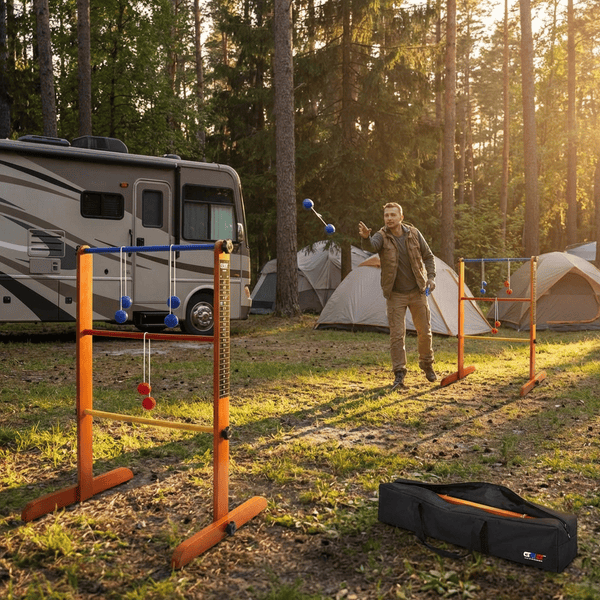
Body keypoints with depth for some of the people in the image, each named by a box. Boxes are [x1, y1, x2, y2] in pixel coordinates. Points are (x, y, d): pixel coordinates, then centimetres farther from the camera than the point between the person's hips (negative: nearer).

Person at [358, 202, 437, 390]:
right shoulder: (382, 237, -11)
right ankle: (399, 373, 3)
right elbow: (370, 246, -36)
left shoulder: (414, 234, -3)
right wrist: (365, 237, -58)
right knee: (396, 334, -6)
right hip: (396, 295, -2)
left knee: (424, 331, 10)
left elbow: (428, 256, 9)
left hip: (417, 292, 2)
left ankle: (427, 364, 32)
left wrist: (431, 277, -4)